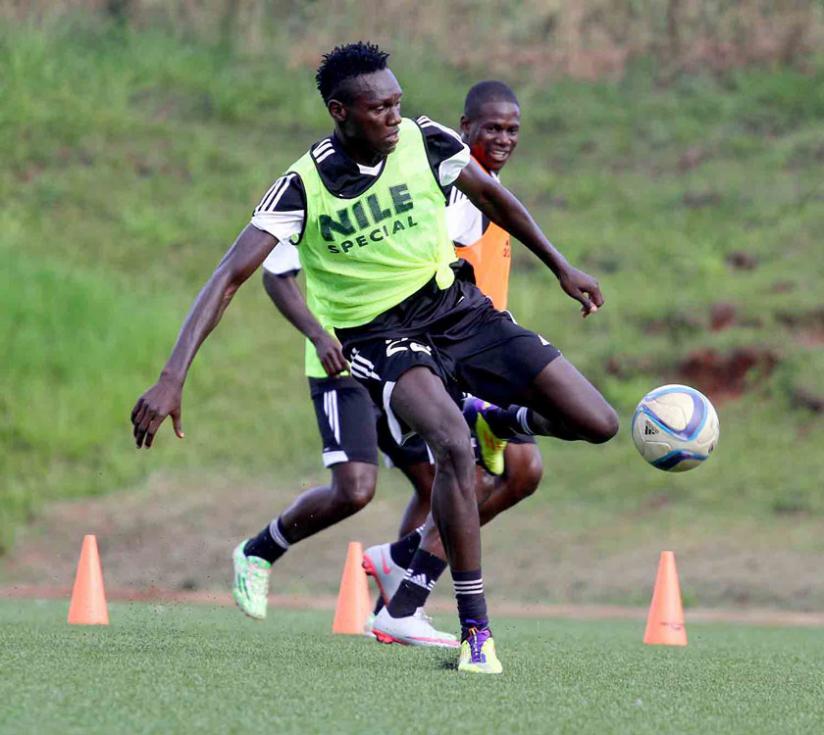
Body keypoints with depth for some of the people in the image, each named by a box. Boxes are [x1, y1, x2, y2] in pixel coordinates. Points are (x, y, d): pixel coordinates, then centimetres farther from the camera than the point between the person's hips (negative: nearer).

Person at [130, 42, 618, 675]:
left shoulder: (424, 142, -8)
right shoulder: (303, 187, -18)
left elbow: (490, 194, 12)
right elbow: (229, 277, -21)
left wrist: (562, 267, 21)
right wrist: (172, 378, -31)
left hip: (459, 311, 4)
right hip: (377, 338, -4)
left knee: (597, 425, -6)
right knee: (453, 446, -34)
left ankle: (494, 422, 27)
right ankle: (476, 632, -25)